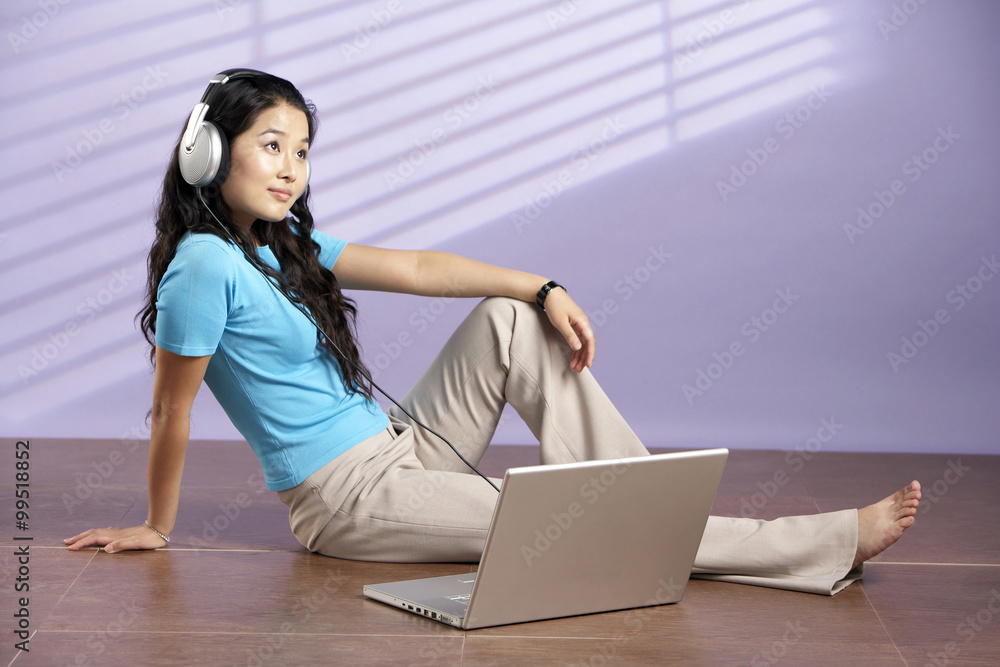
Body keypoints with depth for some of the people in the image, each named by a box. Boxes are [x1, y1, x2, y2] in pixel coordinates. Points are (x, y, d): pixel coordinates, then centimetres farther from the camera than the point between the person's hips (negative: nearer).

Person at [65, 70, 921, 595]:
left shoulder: (287, 245, 8)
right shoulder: (206, 264, -18)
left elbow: (416, 268, 5)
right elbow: (172, 410, -13)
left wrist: (544, 290, -3)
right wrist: (156, 530, -6)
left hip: (403, 449, 9)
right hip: (352, 501, -9)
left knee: (511, 320, -3)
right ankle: (832, 544, -16)